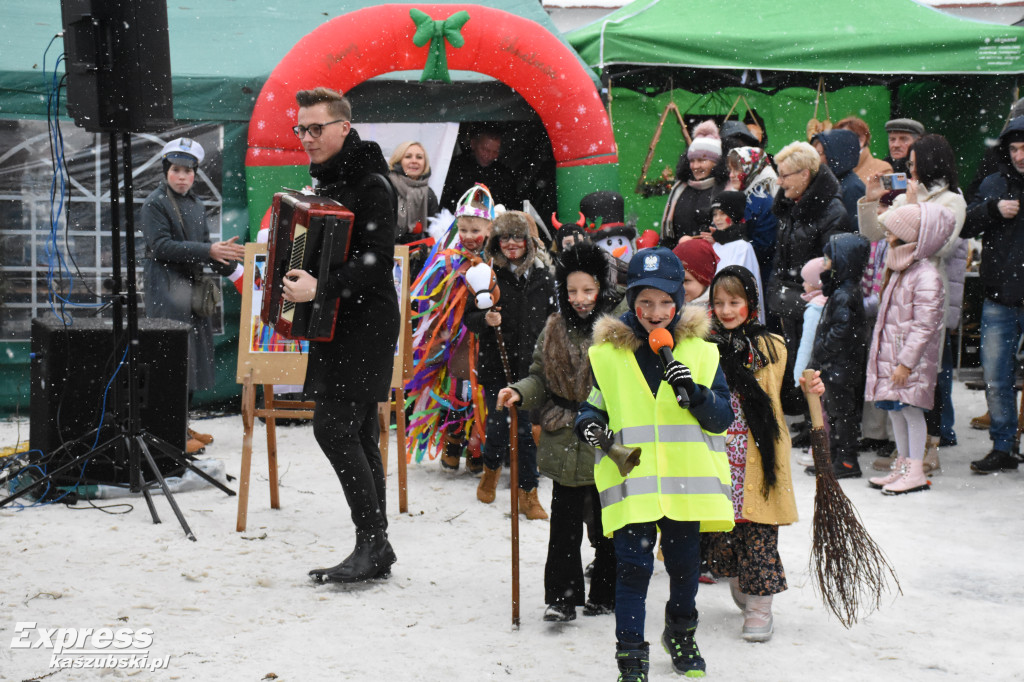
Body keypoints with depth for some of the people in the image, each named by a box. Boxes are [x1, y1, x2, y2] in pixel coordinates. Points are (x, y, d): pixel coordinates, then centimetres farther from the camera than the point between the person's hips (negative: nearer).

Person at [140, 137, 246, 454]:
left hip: (193, 288, 8)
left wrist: (223, 256, -4)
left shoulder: (195, 204, 17)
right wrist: (209, 251, -23)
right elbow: (161, 246, -17)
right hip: (167, 289, -8)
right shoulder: (155, 203, -6)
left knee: (193, 357, 9)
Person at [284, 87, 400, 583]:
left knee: (333, 426, -14)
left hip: (364, 324, -10)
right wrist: (298, 277, 11)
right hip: (337, 325, 10)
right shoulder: (326, 181, 16)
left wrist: (320, 290, -29)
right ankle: (375, 549, 16)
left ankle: (372, 543, -7)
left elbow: (376, 262, -23)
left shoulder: (371, 184, -14)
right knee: (356, 434, 10)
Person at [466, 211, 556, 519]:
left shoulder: (543, 277, 7)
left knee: (527, 428, 3)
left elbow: (553, 318, 15)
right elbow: (468, 317, 1)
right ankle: (491, 468, 32)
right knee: (498, 422, -1)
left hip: (531, 365, 2)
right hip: (496, 366, -2)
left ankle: (527, 493, 13)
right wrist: (485, 320, -20)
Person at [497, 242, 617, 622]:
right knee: (564, 523, 3)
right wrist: (519, 392, -6)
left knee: (608, 524, 10)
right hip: (564, 444, 3)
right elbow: (541, 376, 13)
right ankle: (562, 596, 8)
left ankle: (606, 595, 23)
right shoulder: (555, 329, 6)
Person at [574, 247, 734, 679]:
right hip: (631, 481, -2)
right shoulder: (607, 353, 2)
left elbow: (722, 417, 1)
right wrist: (590, 423, -9)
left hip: (685, 481, 2)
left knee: (685, 565, 15)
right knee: (632, 567, -6)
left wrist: (695, 395, -18)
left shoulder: (700, 351, 3)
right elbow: (593, 403, 13)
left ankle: (681, 635, 39)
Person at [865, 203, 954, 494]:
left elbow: (923, 325, -21)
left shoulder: (926, 276, -18)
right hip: (889, 355, 9)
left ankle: (915, 471, 2)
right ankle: (902, 465, 22)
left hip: (912, 359, -9)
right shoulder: (899, 271, 13)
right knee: (894, 410, 12)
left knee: (911, 410, -5)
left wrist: (906, 362, -22)